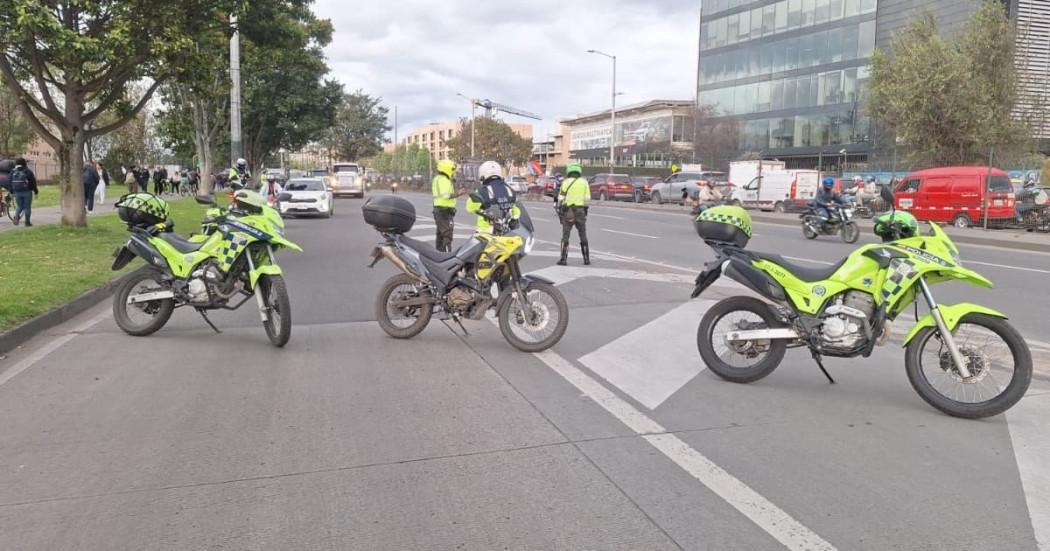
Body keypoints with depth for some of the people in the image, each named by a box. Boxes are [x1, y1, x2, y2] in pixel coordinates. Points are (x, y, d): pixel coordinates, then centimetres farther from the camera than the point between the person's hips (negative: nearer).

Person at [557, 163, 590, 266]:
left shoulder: (566, 182, 0)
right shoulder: (584, 182, 4)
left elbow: (560, 199, -4)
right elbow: (587, 198, -2)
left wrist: (559, 210, 6)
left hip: (568, 212, -1)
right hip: (580, 211, 2)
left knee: (565, 236, 4)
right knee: (583, 236, 12)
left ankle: (563, 259, -3)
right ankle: (586, 259, 12)